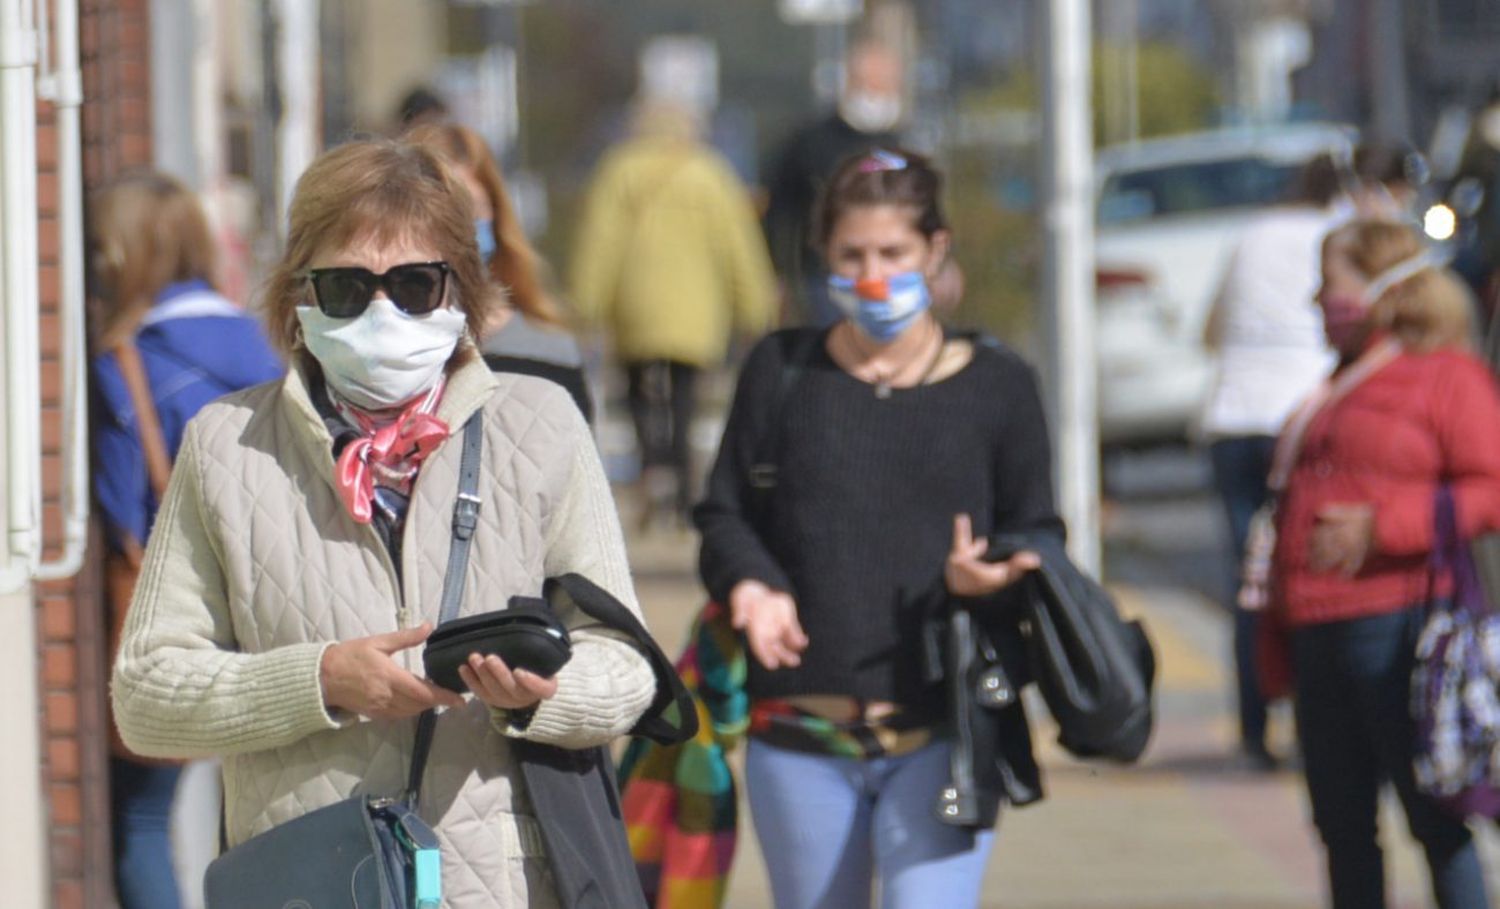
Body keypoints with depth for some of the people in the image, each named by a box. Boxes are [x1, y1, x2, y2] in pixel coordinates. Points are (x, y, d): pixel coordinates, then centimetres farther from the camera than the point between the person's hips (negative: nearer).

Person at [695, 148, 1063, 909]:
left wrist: (987, 576, -15)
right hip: (800, 733, 2)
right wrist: (753, 585, -13)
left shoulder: (996, 387, 6)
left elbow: (1036, 534, 8)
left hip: (942, 734, -2)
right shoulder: (782, 372, 8)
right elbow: (725, 514, 9)